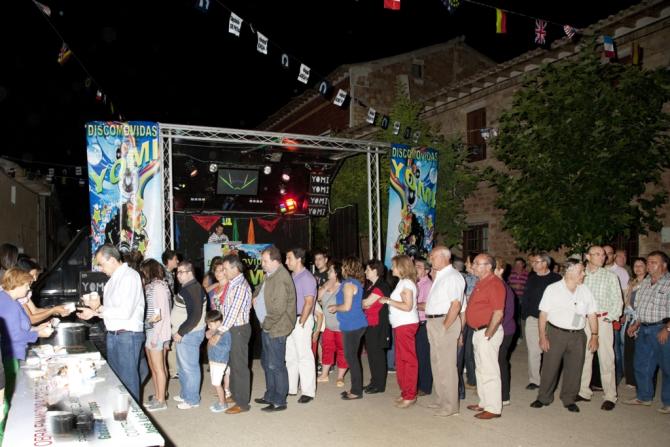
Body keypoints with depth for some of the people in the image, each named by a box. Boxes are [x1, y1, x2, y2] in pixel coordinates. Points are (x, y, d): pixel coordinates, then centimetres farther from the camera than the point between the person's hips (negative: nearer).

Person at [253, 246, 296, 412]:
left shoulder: (280, 279, -22)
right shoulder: (270, 275, 10)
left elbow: (278, 308, -26)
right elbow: (260, 288, 31)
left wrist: (266, 324, -15)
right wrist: (256, 296, 11)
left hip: (275, 329, -10)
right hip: (267, 327, 10)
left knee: (276, 365, -1)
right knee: (267, 363, 20)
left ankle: (279, 401, 11)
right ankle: (270, 396, 34)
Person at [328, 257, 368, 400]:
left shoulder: (349, 284, -15)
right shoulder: (356, 283, 14)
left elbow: (347, 307, -20)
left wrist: (335, 307, -3)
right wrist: (337, 306, 16)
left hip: (352, 325, -9)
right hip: (356, 324, 10)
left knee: (351, 357, -3)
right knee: (352, 356, 14)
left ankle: (357, 391, 3)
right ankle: (355, 388, 22)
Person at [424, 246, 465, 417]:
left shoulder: (453, 276, -14)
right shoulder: (438, 276, 15)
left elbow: (455, 305, -20)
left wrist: (444, 327, -20)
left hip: (445, 322, -10)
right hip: (433, 322, 10)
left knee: (447, 365, -3)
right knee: (436, 363, 16)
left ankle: (450, 405, 7)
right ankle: (441, 399, 29)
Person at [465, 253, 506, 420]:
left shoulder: (494, 284, -16)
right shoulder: (481, 283, 15)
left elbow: (498, 313, -21)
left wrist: (488, 335, -19)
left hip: (488, 332, -10)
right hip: (478, 331, 10)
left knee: (489, 371, -3)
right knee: (480, 370, 17)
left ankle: (493, 408, 6)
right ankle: (484, 403, 28)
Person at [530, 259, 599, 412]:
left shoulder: (585, 291, 5)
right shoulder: (552, 289, -5)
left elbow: (591, 314, 8)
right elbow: (543, 314, -5)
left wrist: (594, 335, 3)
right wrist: (542, 336, -9)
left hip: (578, 335, 3)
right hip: (556, 333, -3)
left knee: (574, 369, 9)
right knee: (550, 367, 4)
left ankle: (569, 399, 26)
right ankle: (544, 398, 20)